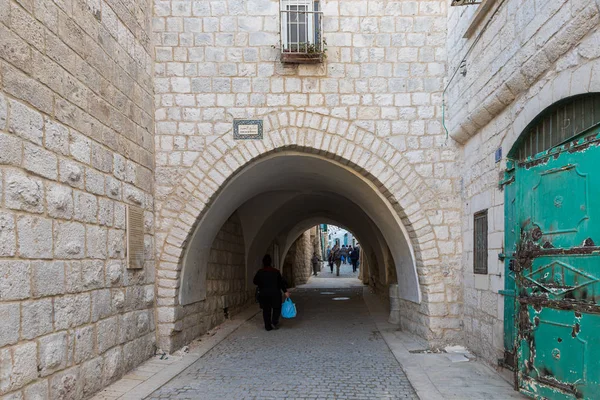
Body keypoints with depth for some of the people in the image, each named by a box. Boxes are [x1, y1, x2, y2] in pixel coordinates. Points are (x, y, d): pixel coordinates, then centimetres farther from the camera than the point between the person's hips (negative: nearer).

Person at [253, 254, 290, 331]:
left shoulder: (260, 272, -3)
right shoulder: (275, 271, -4)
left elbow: (255, 282, 7)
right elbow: (281, 282, -3)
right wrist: (285, 291, 1)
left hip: (263, 294, 1)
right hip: (275, 293, -1)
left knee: (266, 310, 9)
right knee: (276, 308, 13)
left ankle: (268, 326, 9)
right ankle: (274, 322, -3)